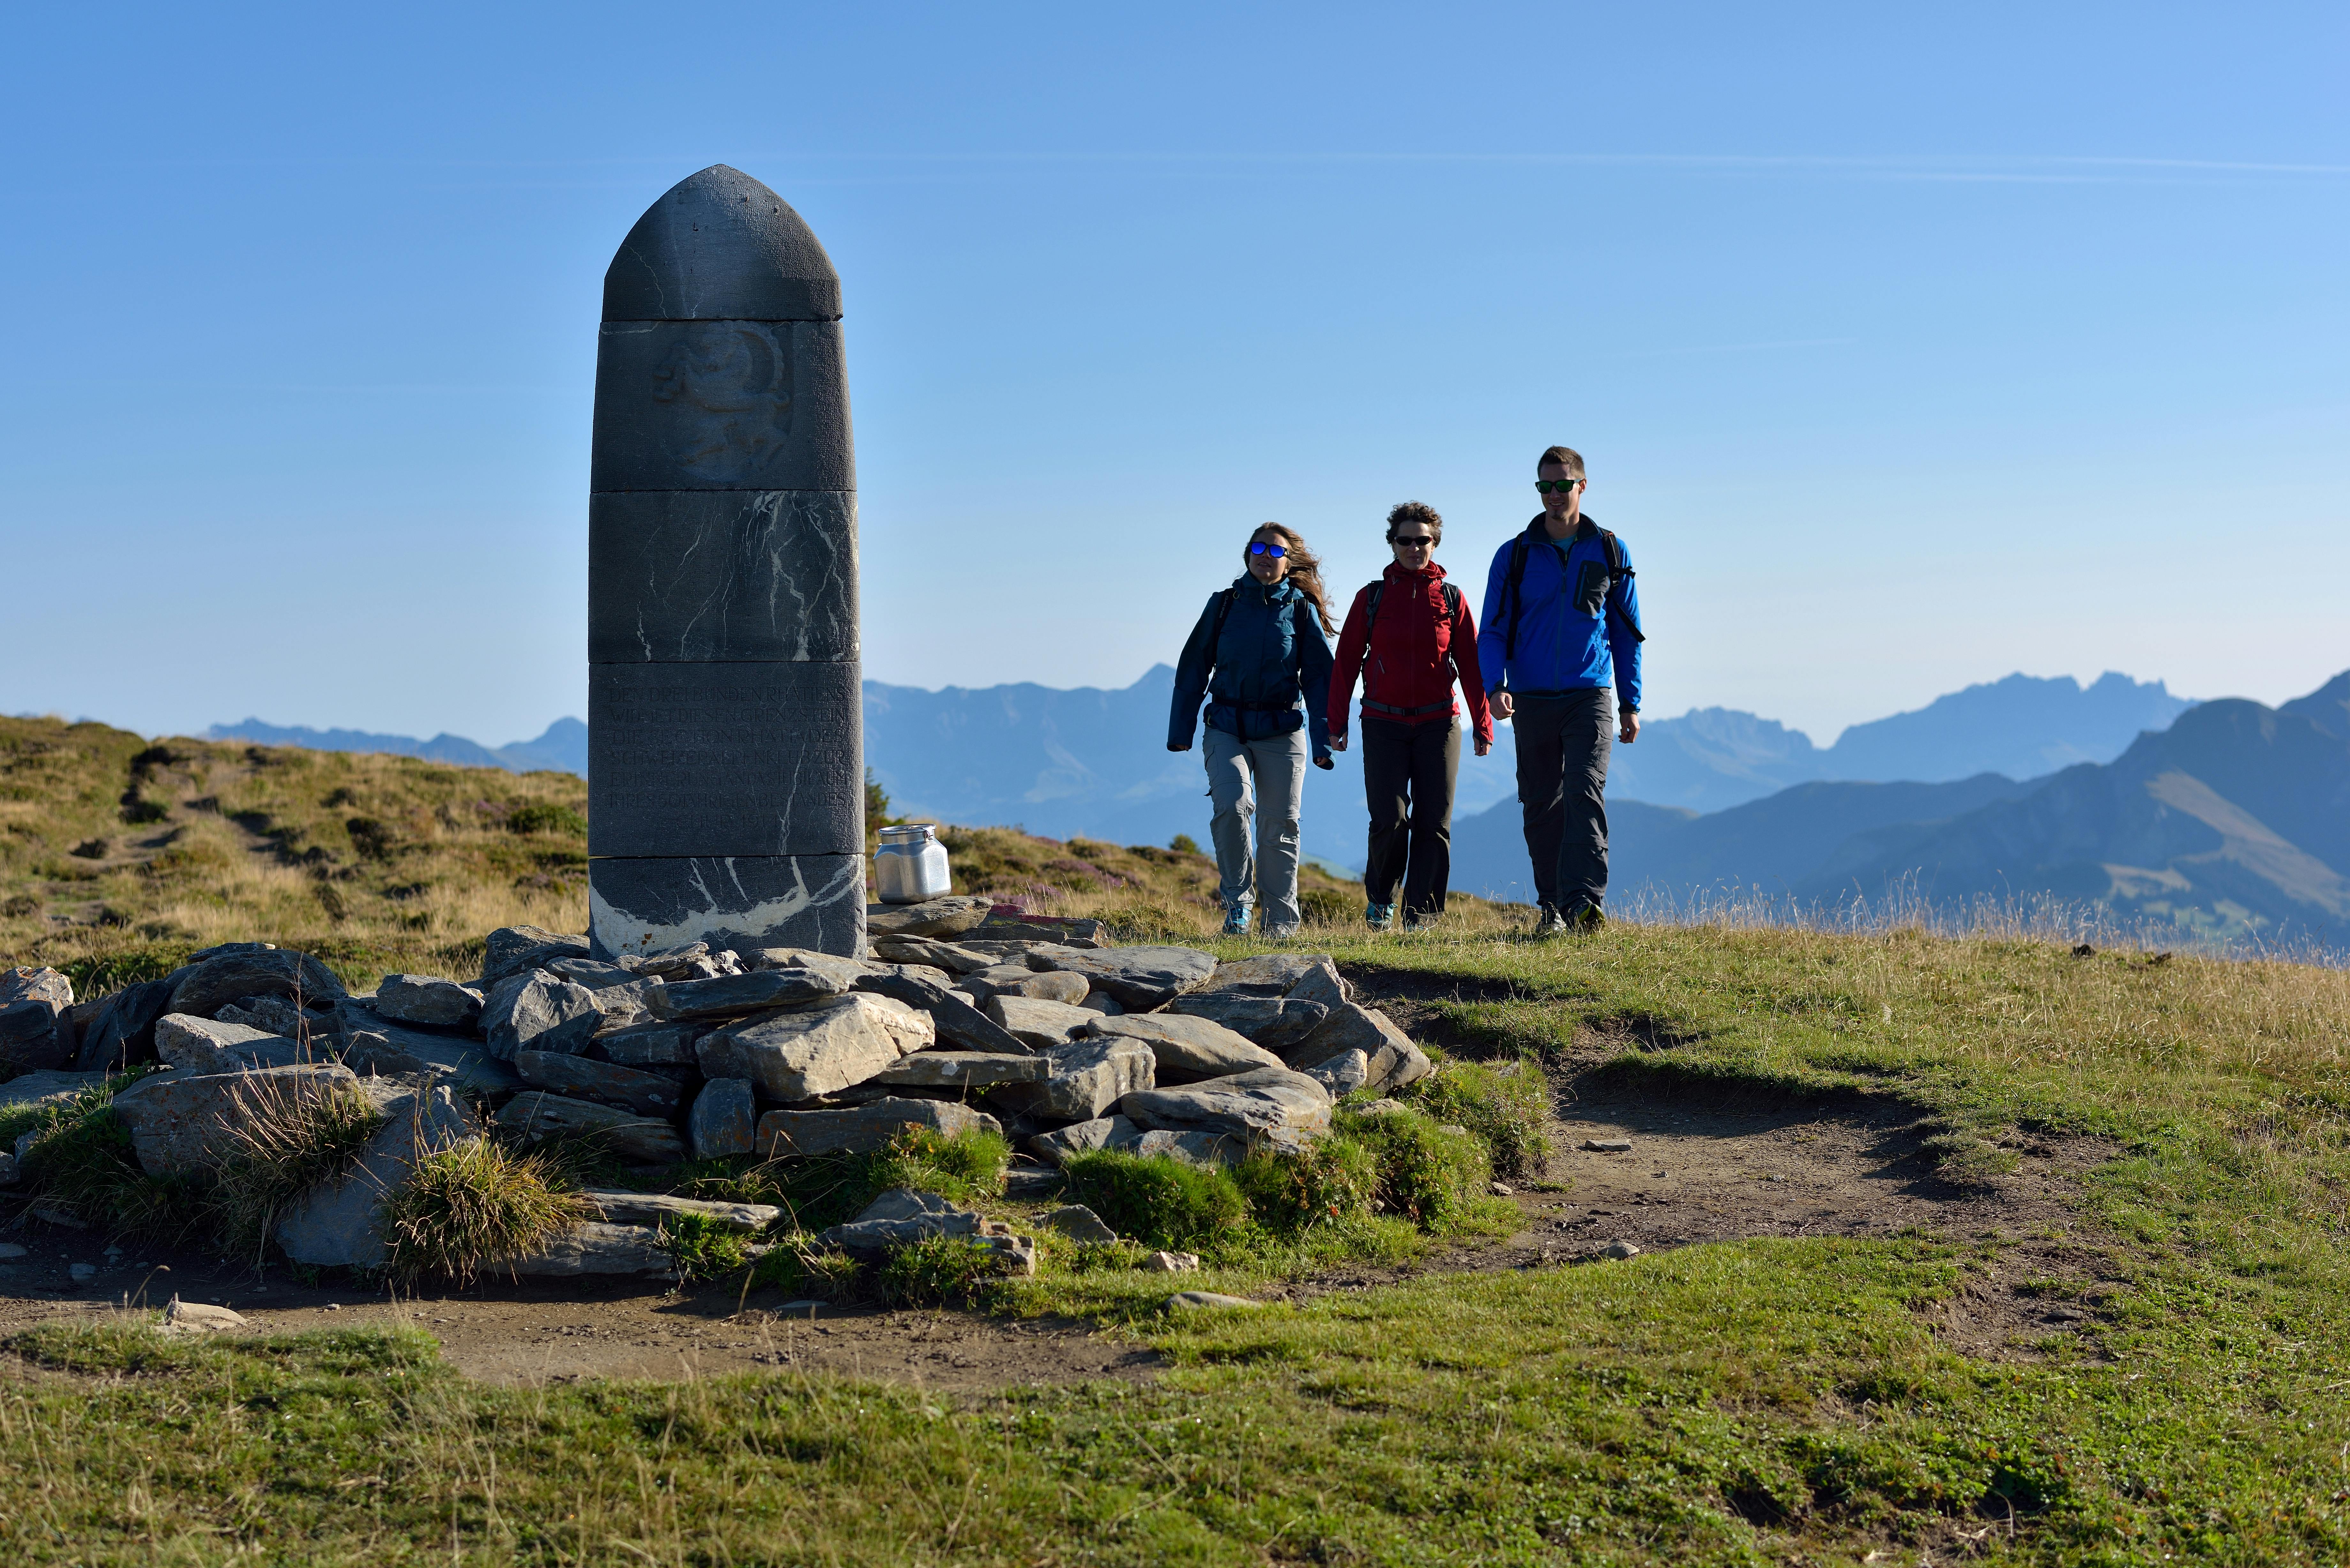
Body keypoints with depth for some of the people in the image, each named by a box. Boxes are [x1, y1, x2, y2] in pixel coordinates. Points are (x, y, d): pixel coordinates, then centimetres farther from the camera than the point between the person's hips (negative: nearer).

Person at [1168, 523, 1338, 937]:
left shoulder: (1302, 611, 5)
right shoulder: (1224, 604, 7)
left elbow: (1319, 678, 5)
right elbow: (1194, 668, 9)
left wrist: (1323, 740, -2)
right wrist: (1180, 730, 4)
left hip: (1282, 732, 0)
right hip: (1227, 728, 0)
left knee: (1280, 825, 0)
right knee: (1232, 806, -20)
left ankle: (1282, 921, 9)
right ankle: (1237, 902, -4)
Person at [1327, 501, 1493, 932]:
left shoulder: (1451, 599, 8)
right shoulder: (1372, 597, 6)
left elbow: (1471, 666, 8)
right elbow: (1346, 662, 7)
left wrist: (1483, 726, 5)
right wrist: (1336, 723, 4)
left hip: (1438, 724, 1)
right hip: (1384, 725, -1)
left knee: (1434, 823, -1)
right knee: (1390, 819, -10)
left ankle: (1421, 917, 5)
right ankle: (1379, 897, 14)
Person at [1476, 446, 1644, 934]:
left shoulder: (1610, 553, 6)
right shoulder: (1514, 556, 5)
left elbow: (1626, 633, 12)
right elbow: (1494, 631, 3)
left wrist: (1631, 704, 8)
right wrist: (1496, 687, -15)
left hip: (1590, 696, -1)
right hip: (1532, 700, 1)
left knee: (1585, 792, -17)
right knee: (1542, 805, 5)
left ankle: (1585, 899, -26)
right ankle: (1553, 906, 14)